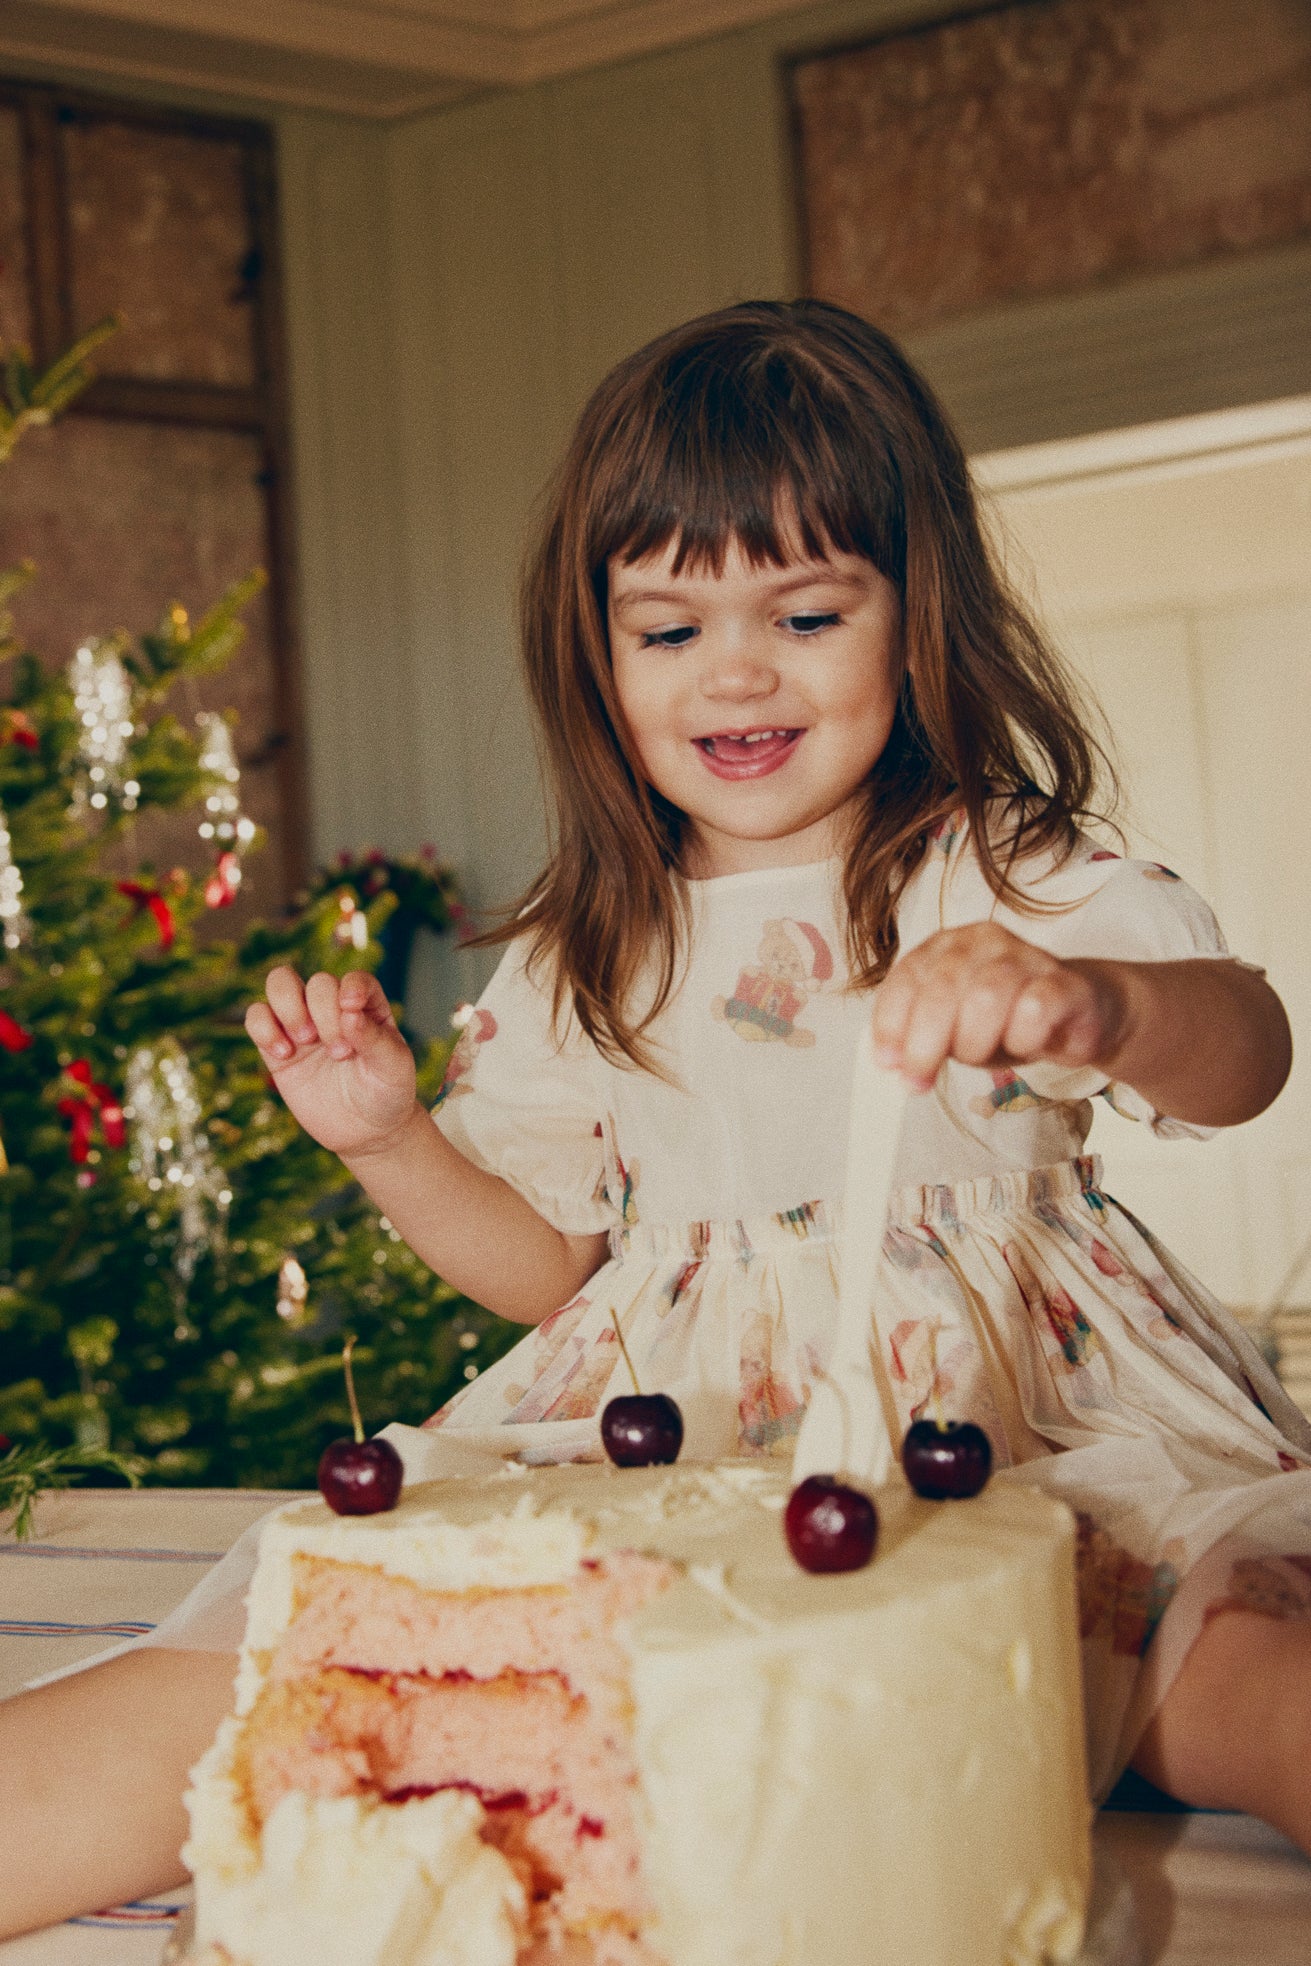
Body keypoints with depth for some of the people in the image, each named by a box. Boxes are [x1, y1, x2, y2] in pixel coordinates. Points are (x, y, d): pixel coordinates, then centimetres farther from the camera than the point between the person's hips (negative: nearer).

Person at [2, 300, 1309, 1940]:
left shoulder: (1011, 881, 0)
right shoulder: (581, 965, 11)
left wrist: (1094, 1003, -42)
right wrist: (390, 1141, -3)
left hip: (1014, 1432, -1)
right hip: (665, 1456, 2)